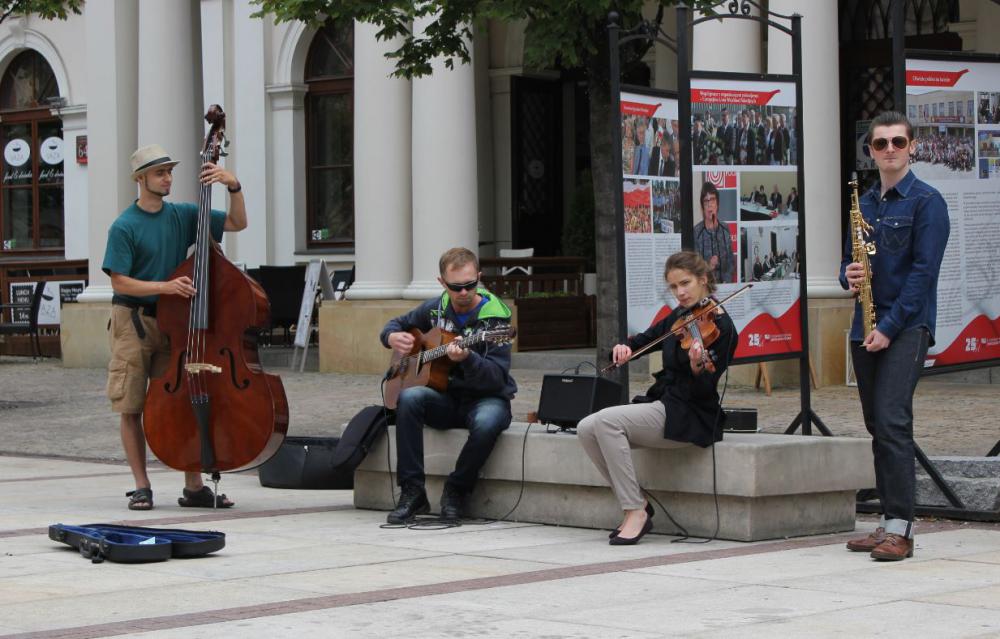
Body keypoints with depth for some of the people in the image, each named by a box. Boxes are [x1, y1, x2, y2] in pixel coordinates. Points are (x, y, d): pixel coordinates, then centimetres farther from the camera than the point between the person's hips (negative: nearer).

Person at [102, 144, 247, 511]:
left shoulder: (182, 216, 6)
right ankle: (141, 486, 7)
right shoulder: (124, 227, -8)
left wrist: (234, 187, -8)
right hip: (133, 320, -4)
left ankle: (194, 487, 3)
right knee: (131, 407, -1)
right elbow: (120, 282, -12)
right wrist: (164, 287, -23)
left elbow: (237, 223, 8)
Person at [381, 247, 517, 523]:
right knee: (409, 397, -29)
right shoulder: (435, 309, 5)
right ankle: (412, 492, -25)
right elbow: (396, 324, 23)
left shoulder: (495, 317, -9)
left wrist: (466, 359, -38)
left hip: (486, 398, -4)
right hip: (446, 398, 4)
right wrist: (392, 337, -2)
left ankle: (456, 492, -13)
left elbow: (497, 377, -19)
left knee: (487, 422, -39)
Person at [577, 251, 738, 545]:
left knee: (606, 421, -25)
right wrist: (625, 347, -1)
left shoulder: (720, 327, -10)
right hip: (661, 405, 8)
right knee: (586, 429, -10)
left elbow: (705, 391, -16)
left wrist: (697, 366, -37)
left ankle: (635, 511, -20)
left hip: (688, 418, -8)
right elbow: (644, 340, 22)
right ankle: (637, 504, -4)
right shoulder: (678, 317, 12)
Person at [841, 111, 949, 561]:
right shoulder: (863, 203, 15)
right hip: (866, 329, 7)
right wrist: (848, 276, -5)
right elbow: (849, 259, 21)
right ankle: (889, 522, 14)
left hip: (906, 326, -7)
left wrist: (889, 327, -17)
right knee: (878, 426, 9)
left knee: (892, 421, -17)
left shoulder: (926, 202, -5)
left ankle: (901, 528, -17)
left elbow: (923, 271, -12)